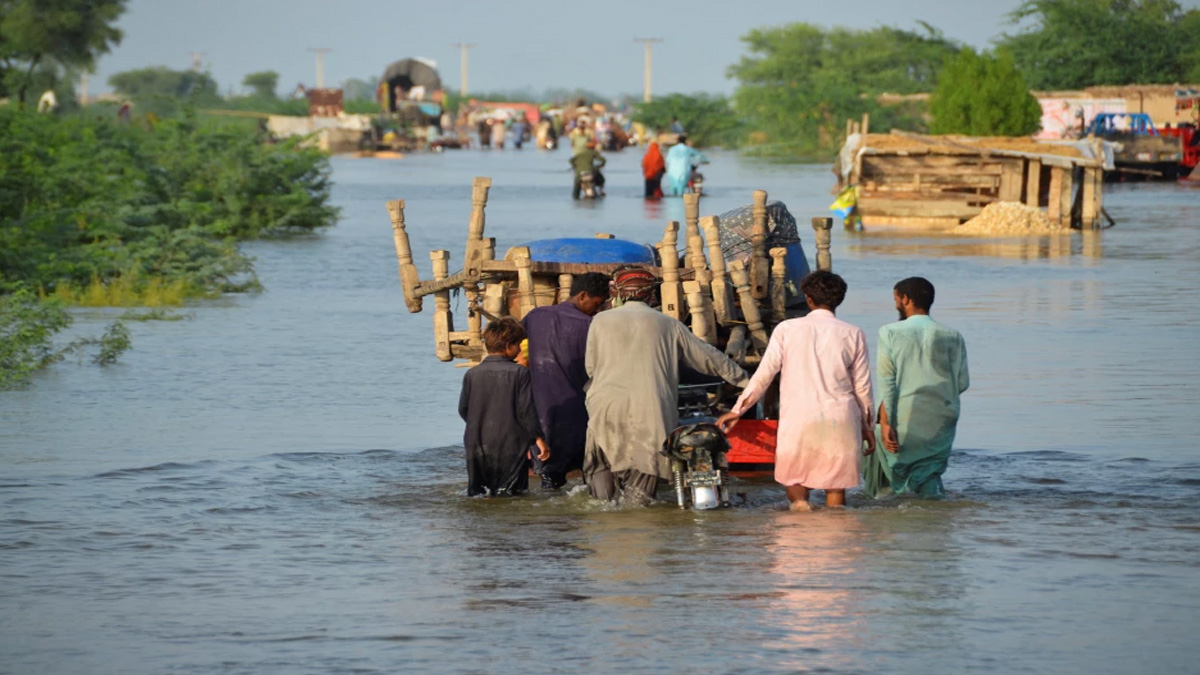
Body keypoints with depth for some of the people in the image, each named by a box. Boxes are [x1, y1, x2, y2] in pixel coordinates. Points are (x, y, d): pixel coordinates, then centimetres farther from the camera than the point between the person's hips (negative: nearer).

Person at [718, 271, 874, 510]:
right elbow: (862, 386, 8)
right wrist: (867, 426, 19)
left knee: (794, 477, 14)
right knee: (836, 486, 8)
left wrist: (737, 411, 10)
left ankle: (799, 500, -13)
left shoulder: (786, 329, 1)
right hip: (840, 420, 1)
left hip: (798, 419, -1)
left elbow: (764, 375, 1)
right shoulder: (853, 334, 4)